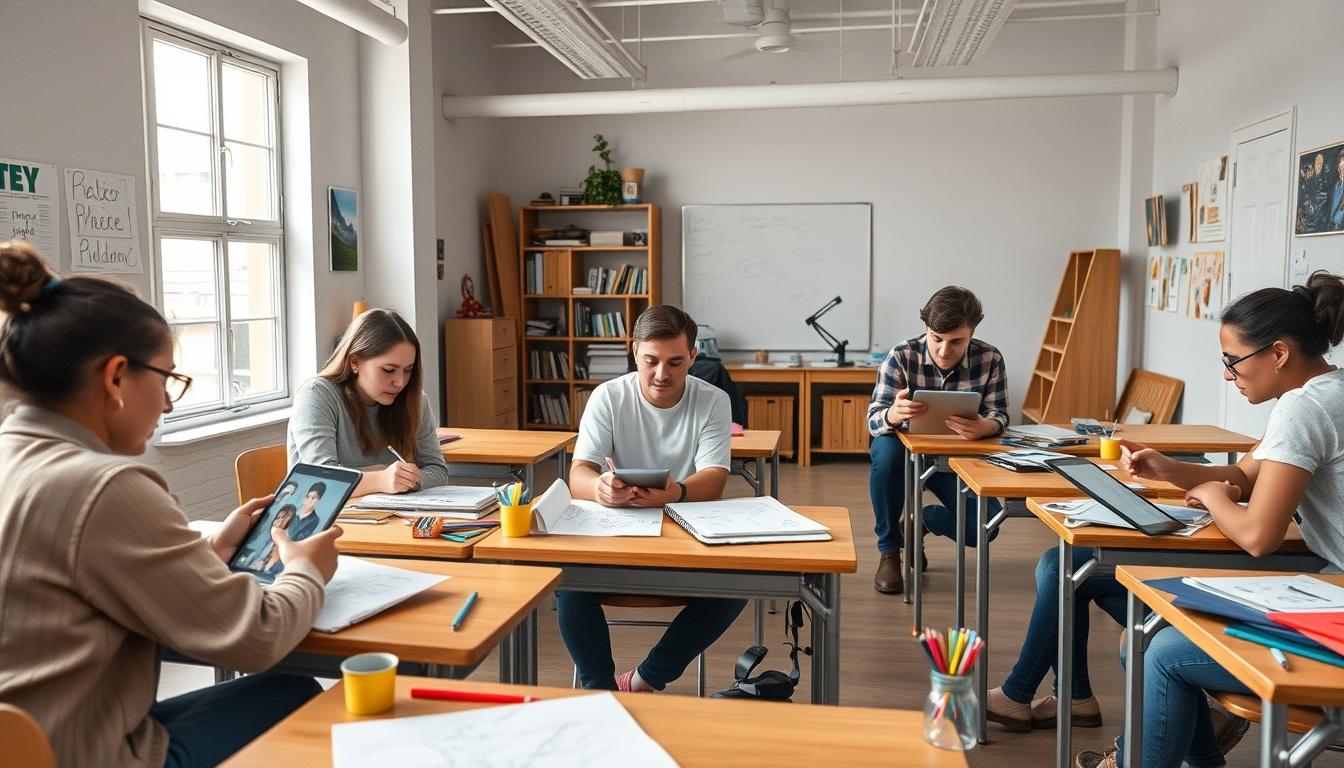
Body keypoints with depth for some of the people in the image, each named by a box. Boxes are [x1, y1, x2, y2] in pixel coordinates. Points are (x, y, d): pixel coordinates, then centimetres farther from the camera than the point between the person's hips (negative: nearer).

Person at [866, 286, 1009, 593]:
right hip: (907, 453, -2)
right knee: (885, 451, -37)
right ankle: (888, 550, -14)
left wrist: (984, 427, -43)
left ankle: (921, 520, 17)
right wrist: (893, 415, -53)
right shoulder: (901, 357, -21)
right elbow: (874, 420, -25)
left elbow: (999, 415, -16)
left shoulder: (990, 359, -15)